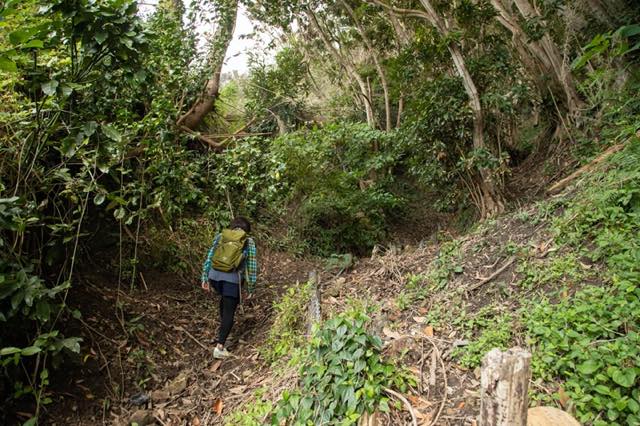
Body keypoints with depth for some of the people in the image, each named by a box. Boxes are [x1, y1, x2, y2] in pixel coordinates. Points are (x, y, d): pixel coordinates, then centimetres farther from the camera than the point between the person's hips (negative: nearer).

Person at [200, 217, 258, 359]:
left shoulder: (220, 236, 9)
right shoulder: (249, 242, 3)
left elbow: (209, 258, 6)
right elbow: (252, 267, 2)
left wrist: (204, 279, 12)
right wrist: (250, 289, 9)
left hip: (214, 275, 4)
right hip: (233, 279, -4)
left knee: (225, 298, 33)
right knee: (229, 312, 6)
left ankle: (223, 328, 44)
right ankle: (220, 347, 1)